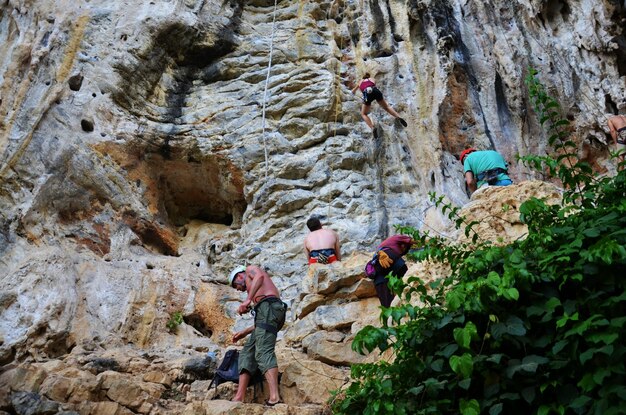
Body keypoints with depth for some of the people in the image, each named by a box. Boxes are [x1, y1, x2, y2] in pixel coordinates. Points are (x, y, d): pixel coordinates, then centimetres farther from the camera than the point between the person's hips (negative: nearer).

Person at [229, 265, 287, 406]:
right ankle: (239, 397, -2)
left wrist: (248, 299, -18)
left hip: (268, 307, -9)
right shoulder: (256, 291, 38)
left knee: (263, 352, -21)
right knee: (247, 353, 6)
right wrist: (245, 332, 34)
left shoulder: (250, 269, 17)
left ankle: (274, 397, -33)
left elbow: (260, 276, -10)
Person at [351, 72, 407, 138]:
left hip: (367, 93, -2)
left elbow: (353, 91, 50)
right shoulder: (372, 79, 35)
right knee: (386, 107, 20)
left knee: (363, 114, 7)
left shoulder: (360, 82, 35)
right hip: (375, 91, 2)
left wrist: (353, 91, 73)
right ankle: (399, 117, -1)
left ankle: (372, 128, -18)